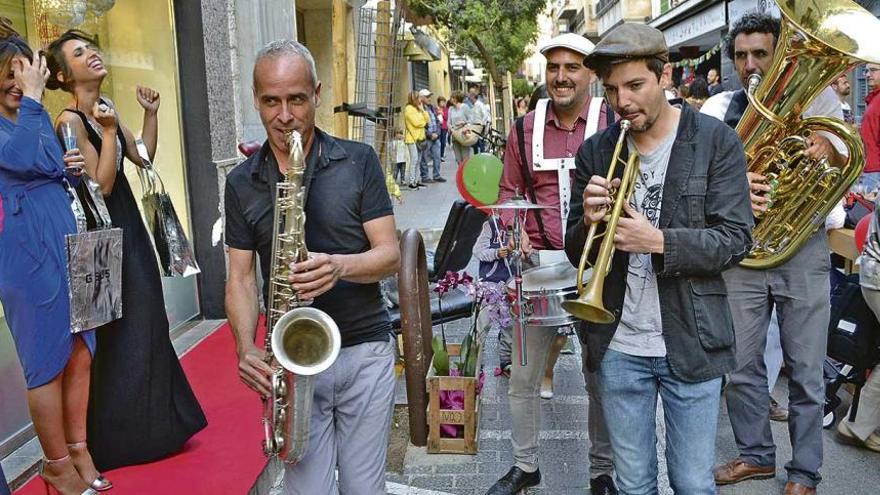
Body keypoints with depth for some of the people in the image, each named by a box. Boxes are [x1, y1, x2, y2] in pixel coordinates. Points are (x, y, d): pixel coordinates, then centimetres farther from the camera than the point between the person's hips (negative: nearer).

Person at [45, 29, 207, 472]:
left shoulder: (105, 106, 9)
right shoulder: (71, 119, -17)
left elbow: (143, 158, 11)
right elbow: (101, 185, -21)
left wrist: (151, 114, 4)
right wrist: (108, 131, -27)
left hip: (126, 225, 9)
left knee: (144, 324, 16)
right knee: (118, 333, -1)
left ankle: (151, 422, 32)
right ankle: (121, 438, 14)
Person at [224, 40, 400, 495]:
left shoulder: (358, 161, -1)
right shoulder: (241, 182, 4)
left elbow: (390, 254, -3)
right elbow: (240, 276, 4)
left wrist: (340, 265, -24)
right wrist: (247, 348, -12)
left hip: (365, 350, 0)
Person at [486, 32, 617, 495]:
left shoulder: (614, 124, -3)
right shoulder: (525, 129, 6)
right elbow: (510, 190, 12)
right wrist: (517, 233, -6)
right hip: (539, 264, 3)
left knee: (601, 377, 9)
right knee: (524, 375, 9)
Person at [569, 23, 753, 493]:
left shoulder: (716, 141, -5)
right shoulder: (595, 151, 3)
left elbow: (735, 239, -9)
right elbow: (577, 254, 6)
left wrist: (658, 241, -24)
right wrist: (589, 223, -16)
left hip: (691, 343, -2)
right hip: (619, 347, 3)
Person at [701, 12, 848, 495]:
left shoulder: (814, 97, 3)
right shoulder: (720, 108, 5)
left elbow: (851, 161, 2)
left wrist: (829, 148, -20)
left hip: (804, 248, -1)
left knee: (805, 369, 6)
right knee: (741, 365, 11)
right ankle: (755, 454, 31)